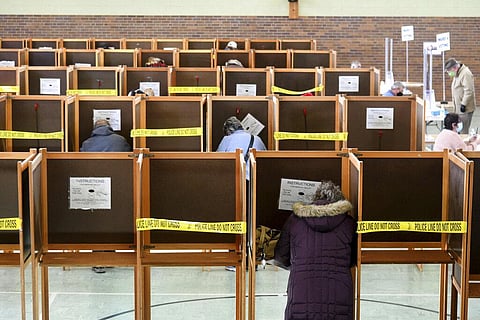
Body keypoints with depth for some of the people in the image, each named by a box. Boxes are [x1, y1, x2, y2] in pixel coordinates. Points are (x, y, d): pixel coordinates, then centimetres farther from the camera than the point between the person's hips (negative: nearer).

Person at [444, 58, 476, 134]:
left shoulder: (466, 74, -17)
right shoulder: (456, 74, 16)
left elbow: (469, 91, -22)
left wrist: (463, 104, -21)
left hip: (465, 109, -10)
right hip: (458, 109, 10)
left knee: (463, 132, -9)